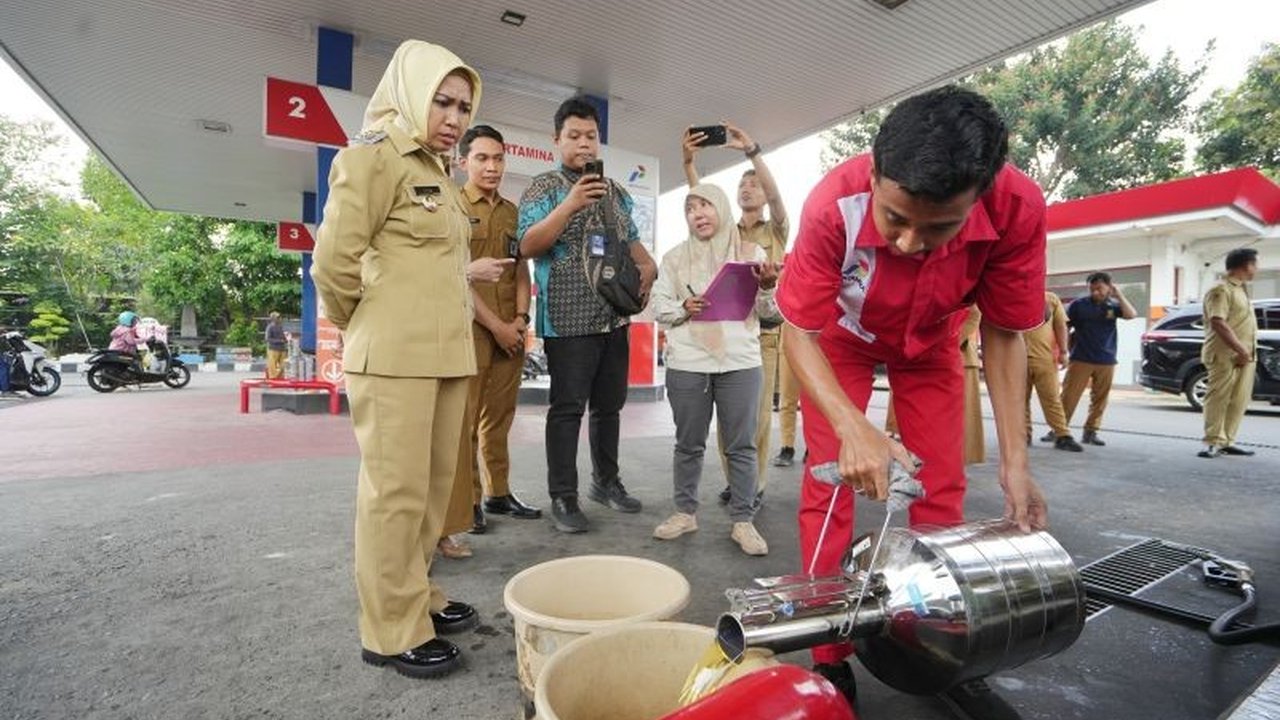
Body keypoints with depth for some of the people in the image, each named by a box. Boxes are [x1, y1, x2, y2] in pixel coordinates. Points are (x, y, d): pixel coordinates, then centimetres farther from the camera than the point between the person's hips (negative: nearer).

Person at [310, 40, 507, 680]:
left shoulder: (437, 172, 21)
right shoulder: (374, 155, -6)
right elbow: (333, 264, -10)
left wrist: (465, 271, 15)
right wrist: (362, 333, 1)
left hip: (446, 354, 9)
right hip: (394, 358, -9)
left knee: (435, 485, 14)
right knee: (396, 493, -1)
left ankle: (417, 597, 30)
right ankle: (393, 632, 14)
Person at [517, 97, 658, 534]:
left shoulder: (616, 191, 17)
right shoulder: (545, 187, -2)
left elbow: (631, 240, 25)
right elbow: (527, 247, -12)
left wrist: (647, 265, 4)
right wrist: (570, 205, -21)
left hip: (615, 317, 6)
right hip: (569, 320, -6)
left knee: (610, 404, 13)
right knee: (568, 408, -3)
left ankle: (606, 481, 28)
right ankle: (563, 498, 8)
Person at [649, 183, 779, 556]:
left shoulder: (751, 253, 7)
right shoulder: (675, 257, 9)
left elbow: (770, 312, 6)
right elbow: (658, 306, 7)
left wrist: (768, 287, -14)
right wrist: (683, 309, -12)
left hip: (740, 363, -1)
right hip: (686, 364, 1)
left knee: (741, 445, 3)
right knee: (688, 443, 10)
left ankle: (743, 521, 14)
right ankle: (685, 512, 25)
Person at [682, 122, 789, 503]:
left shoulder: (776, 230, 10)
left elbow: (775, 195, -9)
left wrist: (752, 151, -20)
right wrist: (689, 160, -17)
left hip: (763, 329, -2)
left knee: (758, 410, -1)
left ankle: (755, 482, 9)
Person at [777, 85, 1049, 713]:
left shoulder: (1017, 208, -31)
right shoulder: (835, 204, -39)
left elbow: (1003, 333, -17)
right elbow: (799, 330, -29)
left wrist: (1014, 459, -22)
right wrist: (852, 426, -45)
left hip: (931, 344, 2)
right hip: (842, 338, -1)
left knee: (943, 491, 3)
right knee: (828, 486, -7)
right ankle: (829, 657, 10)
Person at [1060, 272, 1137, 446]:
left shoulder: (1113, 306, 6)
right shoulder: (1079, 304, 0)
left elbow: (1131, 314, -12)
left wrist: (1119, 295, -9)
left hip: (1106, 361, 3)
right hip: (1081, 359, -3)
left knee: (1099, 399, 7)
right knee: (1069, 396, -6)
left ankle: (1090, 432, 16)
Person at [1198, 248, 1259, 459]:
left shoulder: (1241, 290, 21)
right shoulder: (1222, 289, -9)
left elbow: (1245, 324, 25)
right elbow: (1218, 323, -20)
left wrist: (1248, 352, 15)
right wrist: (1241, 350, -21)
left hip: (1244, 356, 9)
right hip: (1225, 355, -9)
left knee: (1239, 401, 8)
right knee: (1218, 399, -8)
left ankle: (1226, 441, 13)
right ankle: (1214, 442, -6)